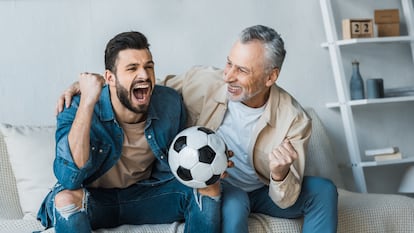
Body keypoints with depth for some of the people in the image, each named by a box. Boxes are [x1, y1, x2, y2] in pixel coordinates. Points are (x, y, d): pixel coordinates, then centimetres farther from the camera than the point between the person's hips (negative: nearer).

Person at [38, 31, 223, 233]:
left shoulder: (171, 103, -10)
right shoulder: (76, 109, -22)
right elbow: (69, 179, -39)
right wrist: (87, 102, -40)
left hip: (147, 191, 4)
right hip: (95, 199, -3)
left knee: (209, 188, -15)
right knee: (66, 198, -35)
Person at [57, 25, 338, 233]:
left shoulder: (294, 120, -21)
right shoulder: (203, 82, -21)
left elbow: (285, 201, -19)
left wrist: (280, 174, -42)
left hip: (263, 192, 2)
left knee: (323, 190, -23)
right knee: (234, 200, -36)